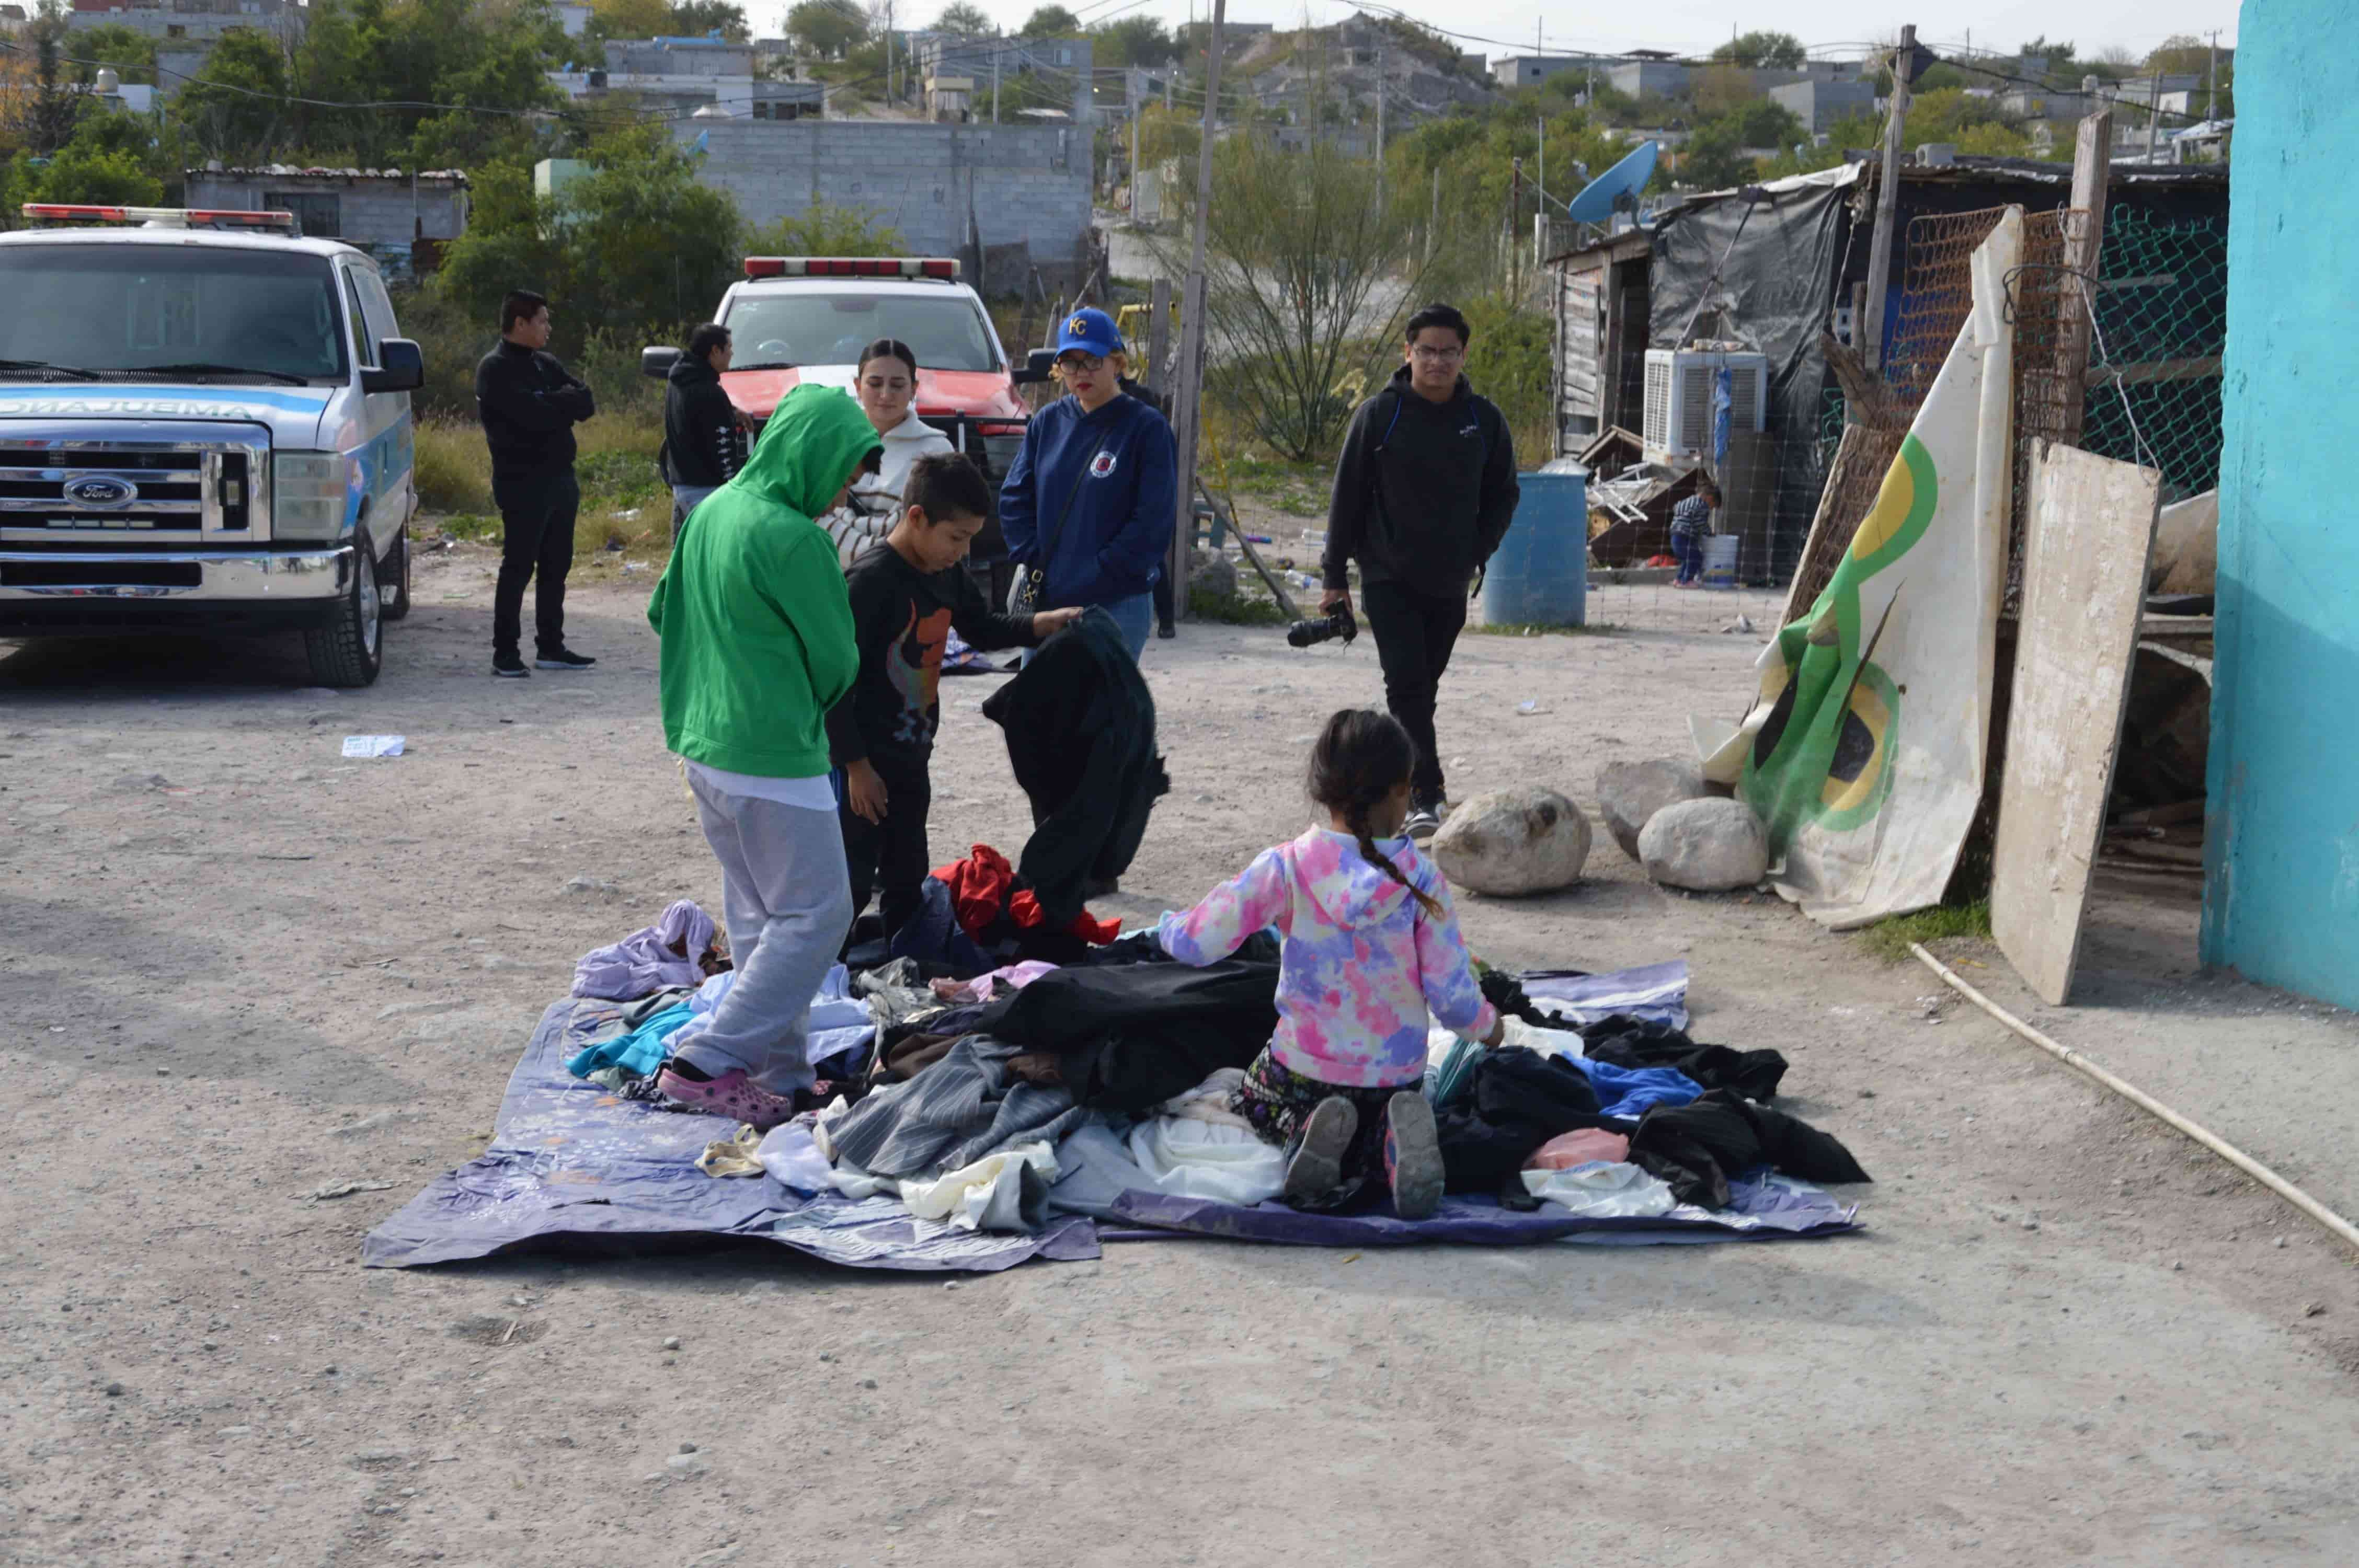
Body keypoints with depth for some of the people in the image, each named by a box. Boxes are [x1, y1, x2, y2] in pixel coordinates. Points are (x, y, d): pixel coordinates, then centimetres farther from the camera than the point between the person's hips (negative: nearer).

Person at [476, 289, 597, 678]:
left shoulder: (546, 364, 16)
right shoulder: (495, 369, -9)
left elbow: (586, 404, 6)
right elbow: (532, 416, -22)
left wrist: (551, 404, -11)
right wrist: (565, 403, -6)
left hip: (560, 477, 8)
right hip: (522, 482, -8)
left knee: (556, 566, 12)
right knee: (518, 567, -6)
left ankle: (550, 647, 20)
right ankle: (505, 653, -2)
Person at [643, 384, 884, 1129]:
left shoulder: (713, 511, 8)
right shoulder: (792, 537, -19)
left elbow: (665, 613, 19)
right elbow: (837, 656, -9)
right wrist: (808, 707, 12)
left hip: (705, 747, 9)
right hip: (772, 758, -9)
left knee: (760, 918, 15)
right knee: (815, 915, -1)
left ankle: (780, 1077, 19)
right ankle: (705, 1063, -4)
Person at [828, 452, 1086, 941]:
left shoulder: (948, 575, 5)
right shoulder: (871, 581, -22)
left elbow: (982, 629, 24)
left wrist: (1045, 624, 7)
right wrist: (857, 766, -19)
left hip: (911, 761, 9)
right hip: (863, 767, -9)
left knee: (907, 881, 17)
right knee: (850, 886, -4)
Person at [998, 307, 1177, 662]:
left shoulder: (1147, 428, -6)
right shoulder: (1048, 422, 9)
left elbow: (1154, 520, -10)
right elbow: (1014, 498, 10)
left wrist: (1098, 575, -14)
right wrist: (1033, 561, -3)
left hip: (1118, 606, -5)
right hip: (1045, 600, 5)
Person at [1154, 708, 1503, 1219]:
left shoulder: (1287, 868, -16)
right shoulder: (1422, 880, -14)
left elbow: (1195, 945, -16)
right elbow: (1454, 1002, -13)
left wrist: (1170, 926, 9)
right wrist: (1489, 1027, 10)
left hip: (1303, 1068, 0)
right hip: (1396, 1075, 1)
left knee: (1251, 1102, 33)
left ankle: (1312, 1133, -5)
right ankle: (1394, 1137, -5)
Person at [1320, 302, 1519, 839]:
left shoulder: (1483, 420, 2)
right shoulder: (1379, 415, -6)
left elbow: (1503, 495, 13)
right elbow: (1347, 496, -1)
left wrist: (1476, 553, 1)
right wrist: (1335, 574, -1)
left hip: (1449, 583, 3)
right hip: (1388, 578, -3)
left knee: (1423, 685, 12)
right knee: (1407, 683, -14)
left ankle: (1405, 784, 26)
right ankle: (1427, 796, -16)